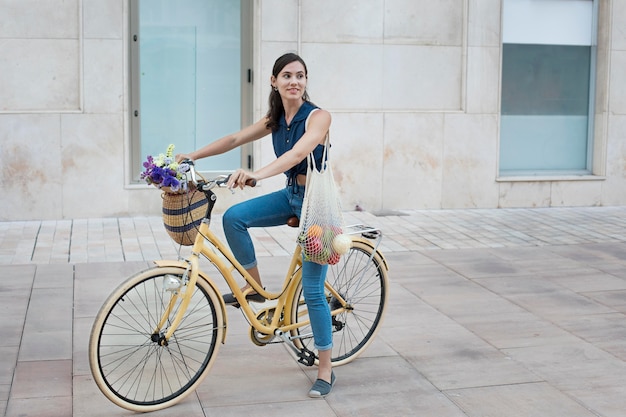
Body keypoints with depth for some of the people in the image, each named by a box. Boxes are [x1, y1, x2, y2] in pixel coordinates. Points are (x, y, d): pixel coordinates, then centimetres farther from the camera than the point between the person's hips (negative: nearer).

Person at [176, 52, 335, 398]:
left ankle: (326, 370, 10)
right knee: (233, 217, -15)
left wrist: (258, 174, -50)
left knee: (312, 289, -4)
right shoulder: (275, 120, 3)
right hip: (291, 195, 6)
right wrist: (192, 156, -5)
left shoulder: (318, 116, -18)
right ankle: (254, 286, 5)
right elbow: (235, 139, 4)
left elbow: (298, 152, -35)